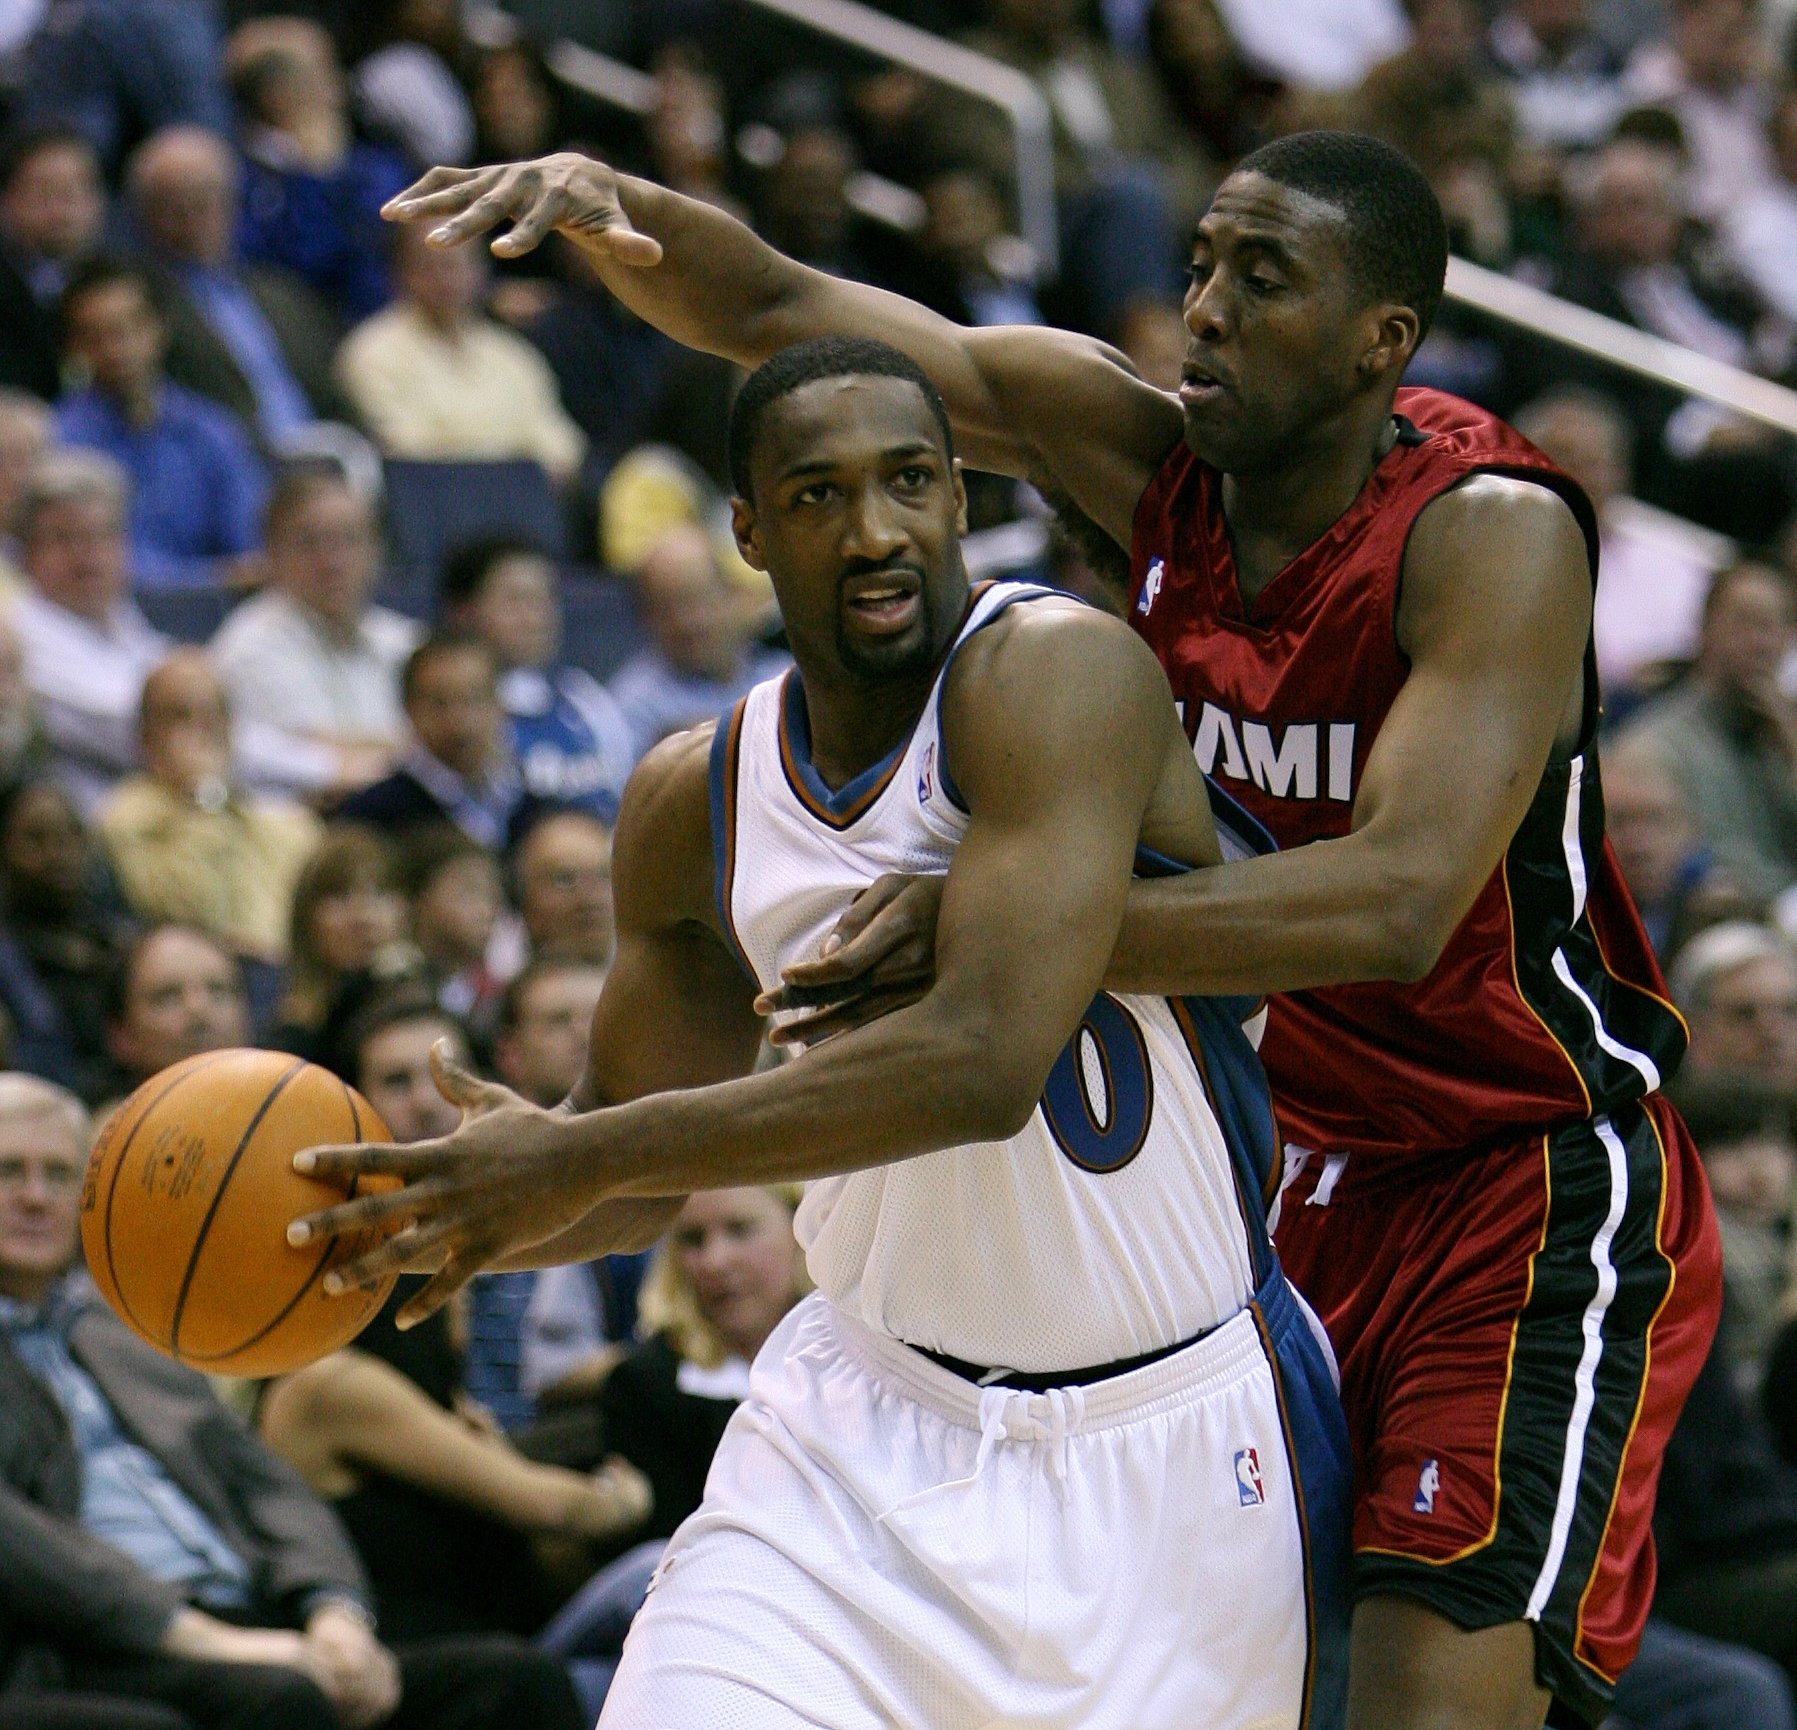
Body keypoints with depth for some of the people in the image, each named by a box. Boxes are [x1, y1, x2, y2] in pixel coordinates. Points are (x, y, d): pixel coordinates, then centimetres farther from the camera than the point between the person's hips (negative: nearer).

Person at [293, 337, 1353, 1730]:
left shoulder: (1059, 673, -19)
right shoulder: (694, 803, 1)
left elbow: (984, 1064, -31)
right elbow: (647, 1175, 14)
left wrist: (585, 1159, -29)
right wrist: (438, 1199, -8)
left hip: (1167, 1442, -4)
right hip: (874, 1407, 4)